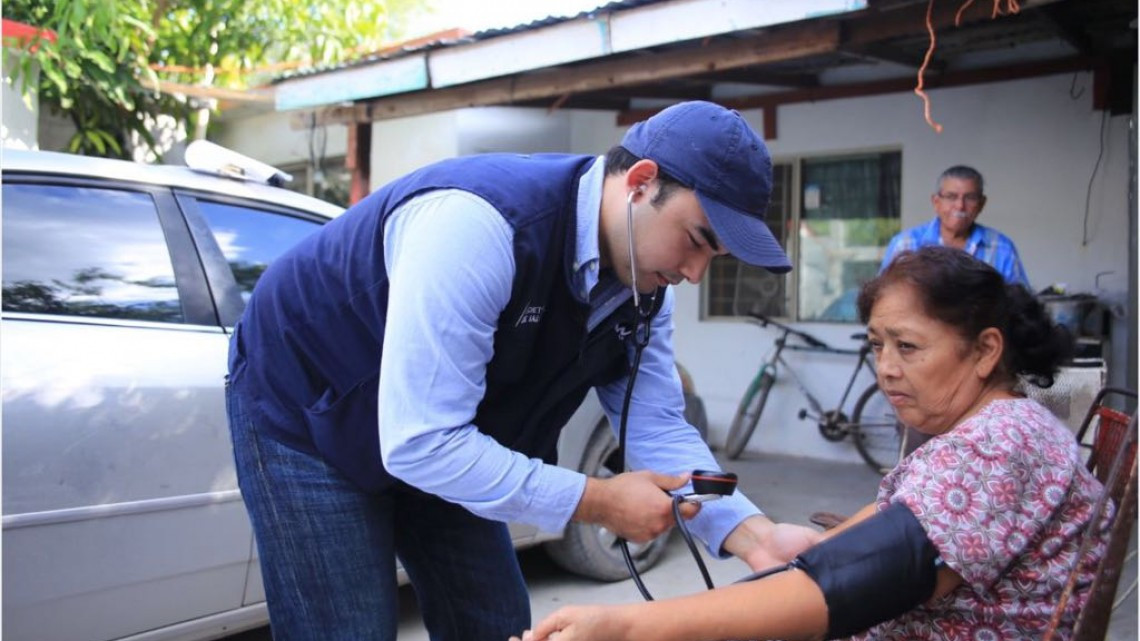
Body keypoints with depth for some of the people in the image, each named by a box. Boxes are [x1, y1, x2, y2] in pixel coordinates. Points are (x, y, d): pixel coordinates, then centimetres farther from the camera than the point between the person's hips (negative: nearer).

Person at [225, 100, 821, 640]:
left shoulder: (642, 283, -11)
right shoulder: (480, 220, -37)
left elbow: (658, 428, -7)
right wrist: (594, 502, -31)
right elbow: (418, 442, -38)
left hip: (432, 442, 7)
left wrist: (753, 533, -23)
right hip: (305, 415, -7)